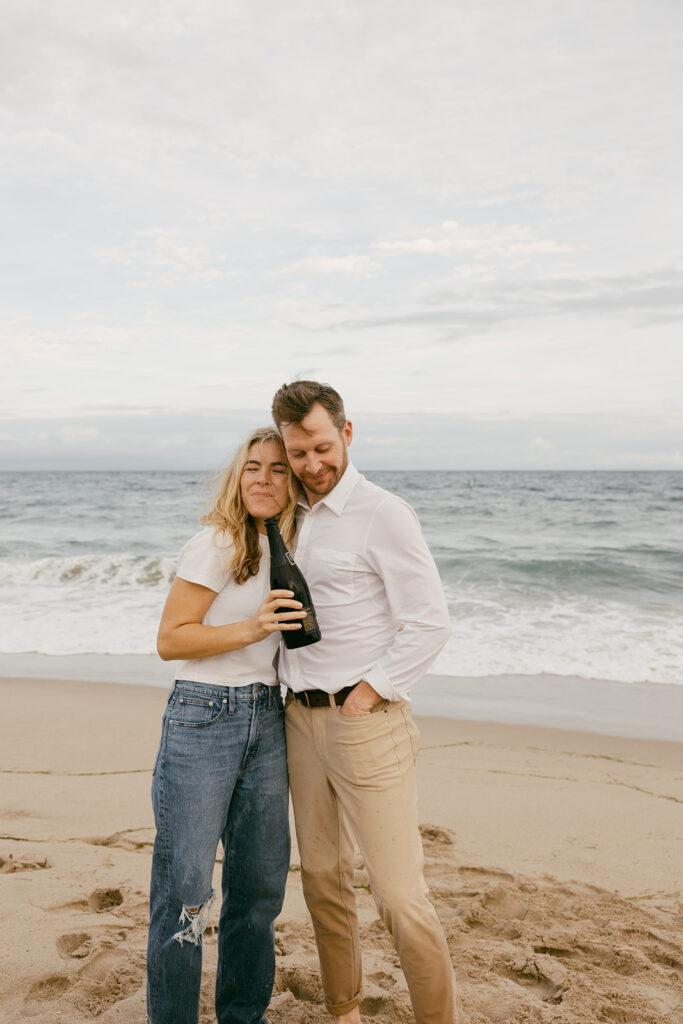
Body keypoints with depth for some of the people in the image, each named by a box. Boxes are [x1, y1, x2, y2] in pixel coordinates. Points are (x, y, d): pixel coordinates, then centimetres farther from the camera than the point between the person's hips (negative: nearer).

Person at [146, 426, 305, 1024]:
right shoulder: (216, 545, -10)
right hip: (203, 718, -6)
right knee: (184, 888, -2)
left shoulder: (286, 549, 11)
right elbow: (169, 640, -11)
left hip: (267, 720, 7)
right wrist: (250, 629, -21)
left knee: (260, 882, 13)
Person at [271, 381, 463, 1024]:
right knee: (322, 879, 16)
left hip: (365, 722, -7)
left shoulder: (382, 514, -10)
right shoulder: (293, 518, 12)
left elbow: (430, 622, -13)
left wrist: (366, 695, -13)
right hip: (301, 720, 7)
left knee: (399, 895, -6)